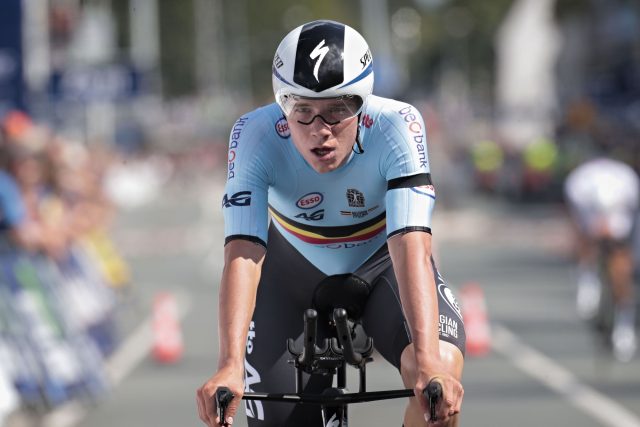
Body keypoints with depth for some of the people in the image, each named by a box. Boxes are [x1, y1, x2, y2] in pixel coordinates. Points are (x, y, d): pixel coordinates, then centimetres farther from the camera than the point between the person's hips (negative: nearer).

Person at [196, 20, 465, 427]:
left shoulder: (396, 126, -31)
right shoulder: (257, 136, -29)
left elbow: (412, 247, -40)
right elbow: (243, 255, -37)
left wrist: (428, 362, -53)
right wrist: (230, 366, -52)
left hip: (380, 265, -1)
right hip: (295, 272, 1)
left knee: (443, 366, -30)